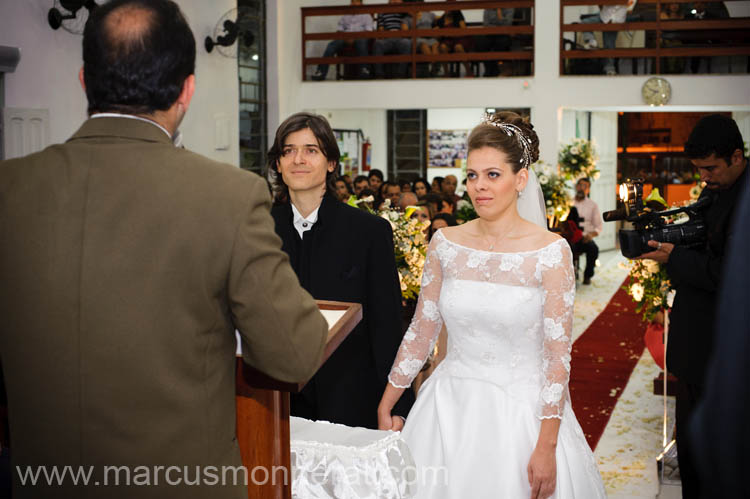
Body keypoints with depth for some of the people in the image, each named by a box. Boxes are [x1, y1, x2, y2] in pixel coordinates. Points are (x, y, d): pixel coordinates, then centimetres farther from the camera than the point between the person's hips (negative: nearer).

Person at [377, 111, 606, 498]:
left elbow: (558, 355, -11)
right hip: (451, 405, 3)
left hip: (521, 409, -3)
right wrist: (385, 408, 5)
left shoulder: (550, 252, -11)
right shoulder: (445, 244, -1)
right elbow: (421, 332, 5)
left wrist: (546, 447, -14)